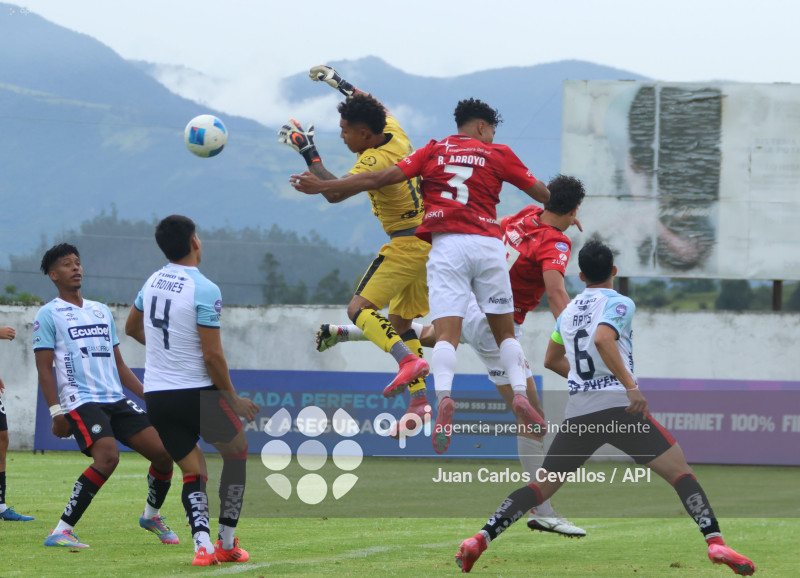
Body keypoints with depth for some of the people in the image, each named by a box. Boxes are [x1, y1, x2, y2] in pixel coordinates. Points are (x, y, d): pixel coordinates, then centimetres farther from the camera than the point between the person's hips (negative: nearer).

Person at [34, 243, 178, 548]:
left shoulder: (102, 311, 21)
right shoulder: (49, 315, 2)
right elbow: (44, 369, -4)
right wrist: (56, 412, -14)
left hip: (116, 399, 7)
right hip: (80, 401, -7)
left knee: (163, 452, -4)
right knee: (108, 456, -29)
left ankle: (151, 515, 23)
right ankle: (61, 531, -23)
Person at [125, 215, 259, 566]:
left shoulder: (152, 282, 6)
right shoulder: (204, 290, -16)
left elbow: (132, 329, 24)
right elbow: (213, 356, -18)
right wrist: (233, 400, -6)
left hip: (156, 396, 6)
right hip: (197, 392, -5)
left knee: (193, 473, 11)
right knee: (237, 453, 17)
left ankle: (202, 544, -12)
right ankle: (227, 543, 16)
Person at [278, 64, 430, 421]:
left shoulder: (376, 161, -20)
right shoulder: (394, 134, 5)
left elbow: (334, 192, -29)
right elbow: (376, 111, 30)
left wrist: (308, 153, -20)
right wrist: (341, 85, 35)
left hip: (406, 242, -9)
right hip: (429, 241, 9)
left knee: (360, 308, -13)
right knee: (399, 321, 14)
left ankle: (408, 360, -33)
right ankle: (419, 399, 8)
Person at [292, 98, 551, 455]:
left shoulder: (433, 151, 13)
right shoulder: (499, 154, 11)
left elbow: (381, 178, 7)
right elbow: (539, 191, 19)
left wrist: (322, 186, 13)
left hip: (446, 245, 0)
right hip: (487, 243, 0)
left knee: (446, 332, -10)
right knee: (505, 330, 13)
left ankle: (443, 397, -33)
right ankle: (520, 394, -3)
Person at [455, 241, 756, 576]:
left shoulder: (569, 310, 21)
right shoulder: (619, 303, 0)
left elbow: (552, 360, 34)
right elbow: (602, 339, -20)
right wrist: (630, 385, -24)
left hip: (578, 412, 6)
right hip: (618, 405, -6)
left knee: (540, 486, 12)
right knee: (680, 472, -3)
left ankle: (481, 539, -2)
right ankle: (715, 543, -20)